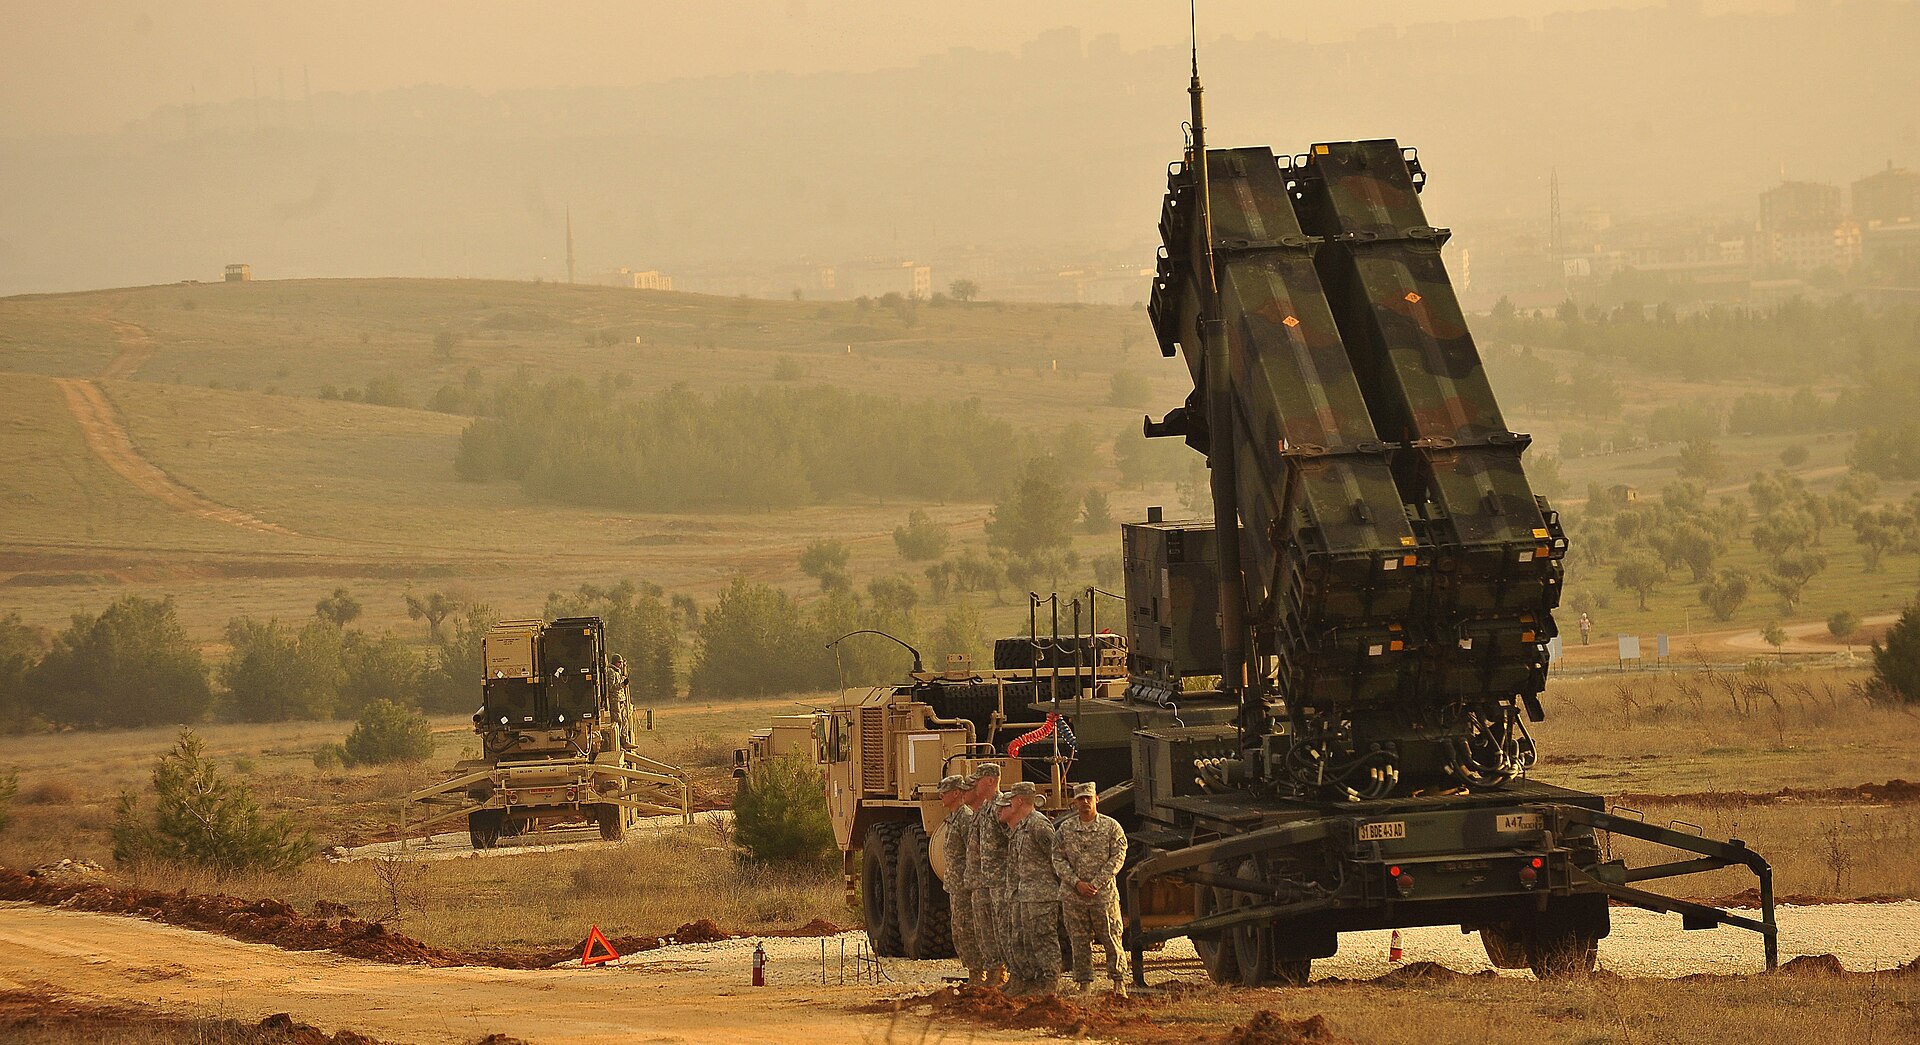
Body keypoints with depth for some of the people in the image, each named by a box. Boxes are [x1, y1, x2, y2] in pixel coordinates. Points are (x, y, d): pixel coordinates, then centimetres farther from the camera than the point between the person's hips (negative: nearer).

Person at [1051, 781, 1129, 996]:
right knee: (1079, 942, 5)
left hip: (1104, 893, -2)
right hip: (1073, 895, 2)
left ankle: (1119, 982, 4)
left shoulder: (1111, 827, 1)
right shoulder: (1065, 829, 6)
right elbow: (1058, 859, 4)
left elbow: (1118, 857, -3)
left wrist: (1096, 884, -11)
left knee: (1111, 938, -2)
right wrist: (1077, 883, -9)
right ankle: (1084, 984, 11)